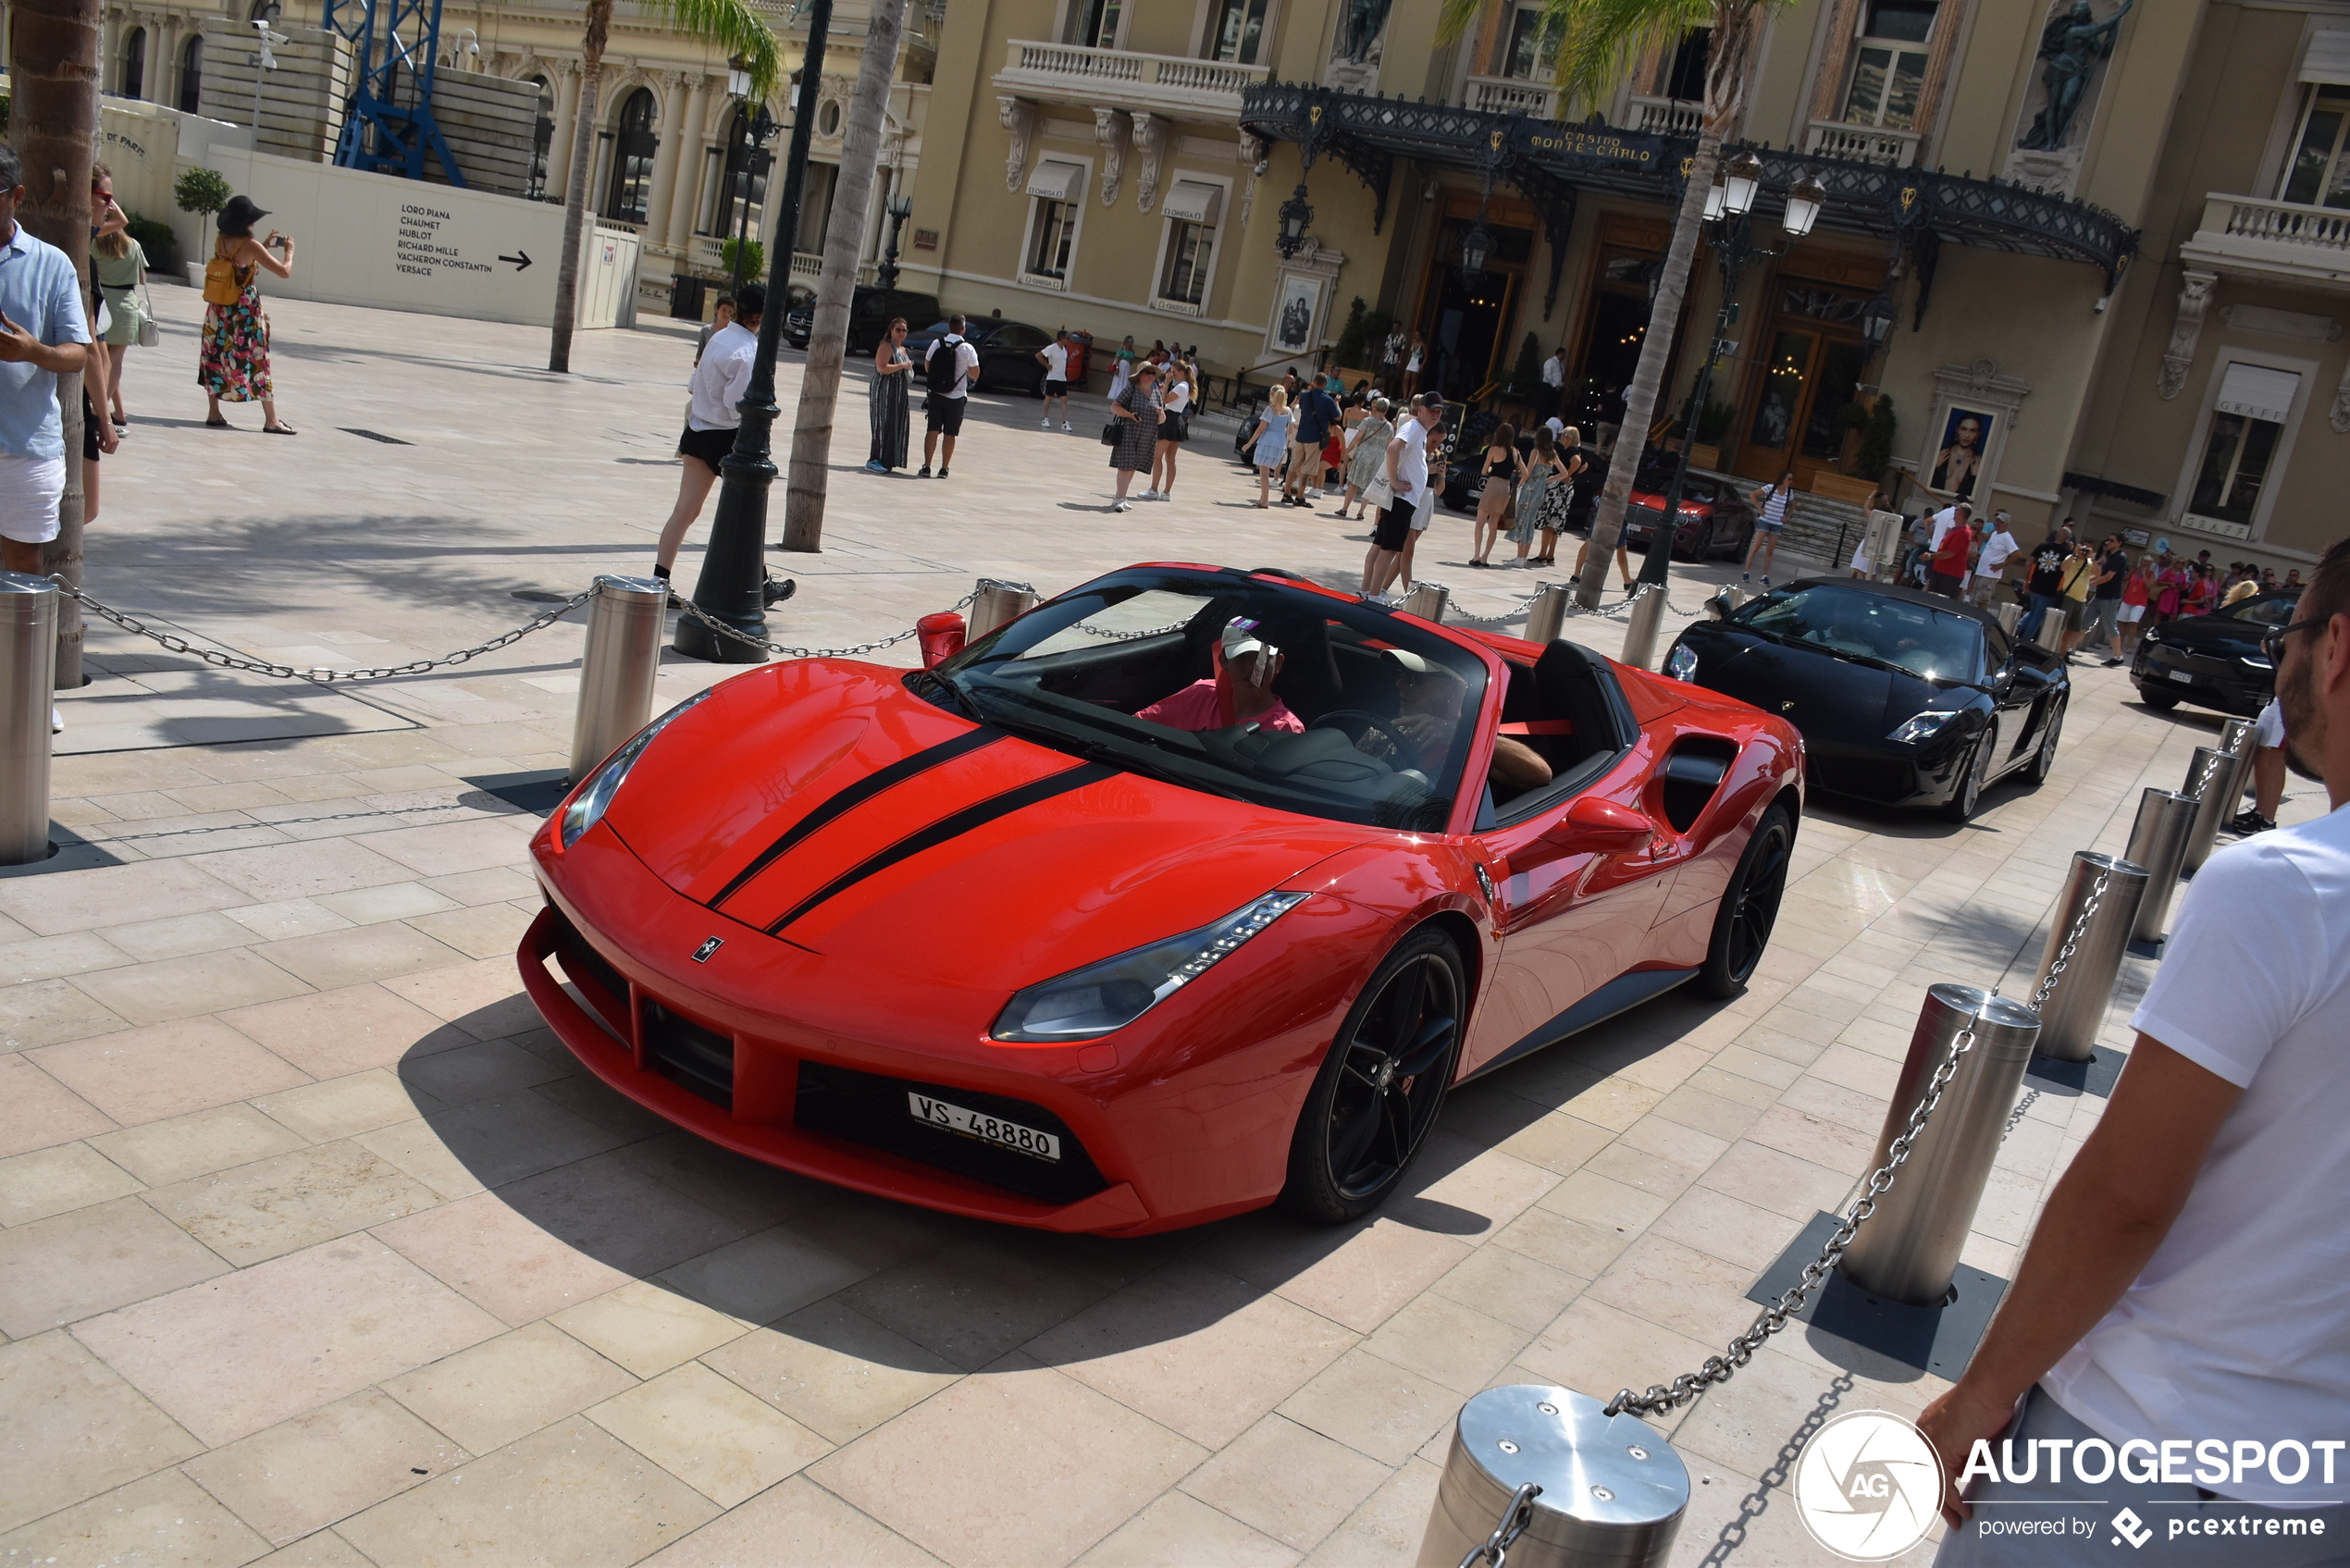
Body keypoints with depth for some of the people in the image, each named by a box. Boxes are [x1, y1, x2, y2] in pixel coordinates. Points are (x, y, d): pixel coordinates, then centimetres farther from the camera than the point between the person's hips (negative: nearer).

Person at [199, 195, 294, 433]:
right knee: (257, 362, 1)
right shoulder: (250, 245, -15)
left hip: (218, 312, 6)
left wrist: (264, 246, 21)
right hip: (245, 314, -6)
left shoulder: (220, 241, 3)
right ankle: (271, 420, 4)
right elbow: (284, 272, -14)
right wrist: (288, 251, 4)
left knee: (215, 359, 12)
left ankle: (214, 414, 14)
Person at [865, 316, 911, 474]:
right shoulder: (886, 346, -10)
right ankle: (874, 461, -10)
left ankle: (887, 461, 11)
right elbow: (882, 368, -22)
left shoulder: (902, 349, 19)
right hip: (885, 391, -9)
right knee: (884, 425, -11)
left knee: (897, 425, 7)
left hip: (899, 393, 9)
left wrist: (909, 367, 15)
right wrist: (902, 365, -18)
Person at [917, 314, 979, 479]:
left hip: (936, 395, 2)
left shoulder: (936, 343, -1)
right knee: (950, 434, 5)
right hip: (956, 397, -2)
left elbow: (927, 367, 8)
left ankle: (926, 467, 0)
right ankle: (943, 469, 7)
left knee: (932, 431, 4)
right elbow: (975, 375, -5)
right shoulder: (967, 349, -9)